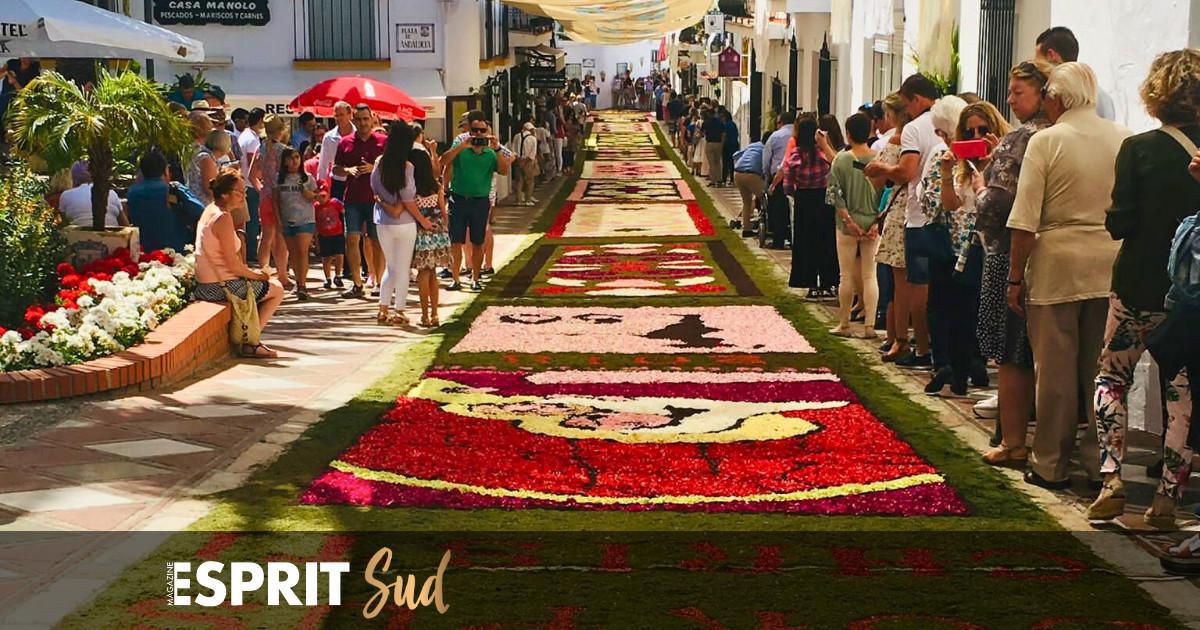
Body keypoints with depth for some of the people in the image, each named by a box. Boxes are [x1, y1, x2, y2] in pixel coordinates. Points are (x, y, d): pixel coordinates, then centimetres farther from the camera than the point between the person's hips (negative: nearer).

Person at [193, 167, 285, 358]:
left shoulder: (209, 211, 11)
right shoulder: (223, 218, -19)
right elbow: (233, 265, -21)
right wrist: (257, 275, -5)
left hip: (205, 285, 10)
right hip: (222, 287, -10)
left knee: (262, 284, 29)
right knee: (276, 289, 8)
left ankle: (248, 340, 26)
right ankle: (248, 343, 7)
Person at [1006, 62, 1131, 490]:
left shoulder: (1046, 141, -8)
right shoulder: (1123, 139, 3)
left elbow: (1026, 219, -9)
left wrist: (1016, 276, -3)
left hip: (1057, 262, -3)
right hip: (1111, 265, 4)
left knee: (1055, 370, 4)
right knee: (1101, 368, 11)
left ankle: (1050, 465, 12)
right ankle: (1101, 462, 18)